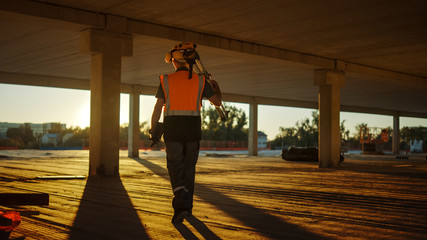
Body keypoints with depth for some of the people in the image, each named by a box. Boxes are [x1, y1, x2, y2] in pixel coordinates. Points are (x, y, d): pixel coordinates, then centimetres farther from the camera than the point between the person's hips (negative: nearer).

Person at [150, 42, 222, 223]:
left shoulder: (166, 80, -2)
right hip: (193, 131, 2)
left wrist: (152, 129, 8)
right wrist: (216, 87, 28)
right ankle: (187, 206, 25)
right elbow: (217, 102, 7)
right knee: (189, 168, 16)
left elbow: (157, 108, -5)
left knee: (176, 169, 4)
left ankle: (180, 206, -15)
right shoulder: (200, 81, 1)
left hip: (172, 132, -2)